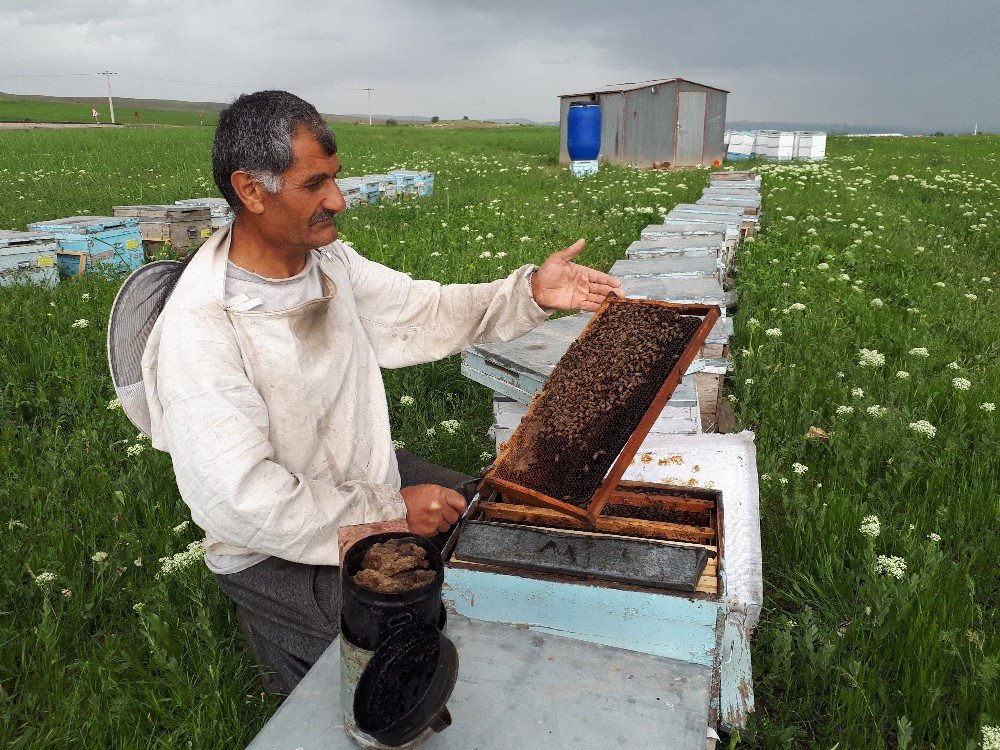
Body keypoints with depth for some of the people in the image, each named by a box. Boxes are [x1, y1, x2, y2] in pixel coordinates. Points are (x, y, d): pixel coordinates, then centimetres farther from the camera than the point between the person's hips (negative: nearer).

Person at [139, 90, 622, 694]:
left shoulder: (331, 262, -3)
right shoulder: (198, 329, -27)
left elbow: (424, 314, 3)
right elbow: (241, 502, -29)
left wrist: (532, 293, -12)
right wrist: (392, 512, -25)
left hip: (372, 476, 8)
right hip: (281, 551, -7)